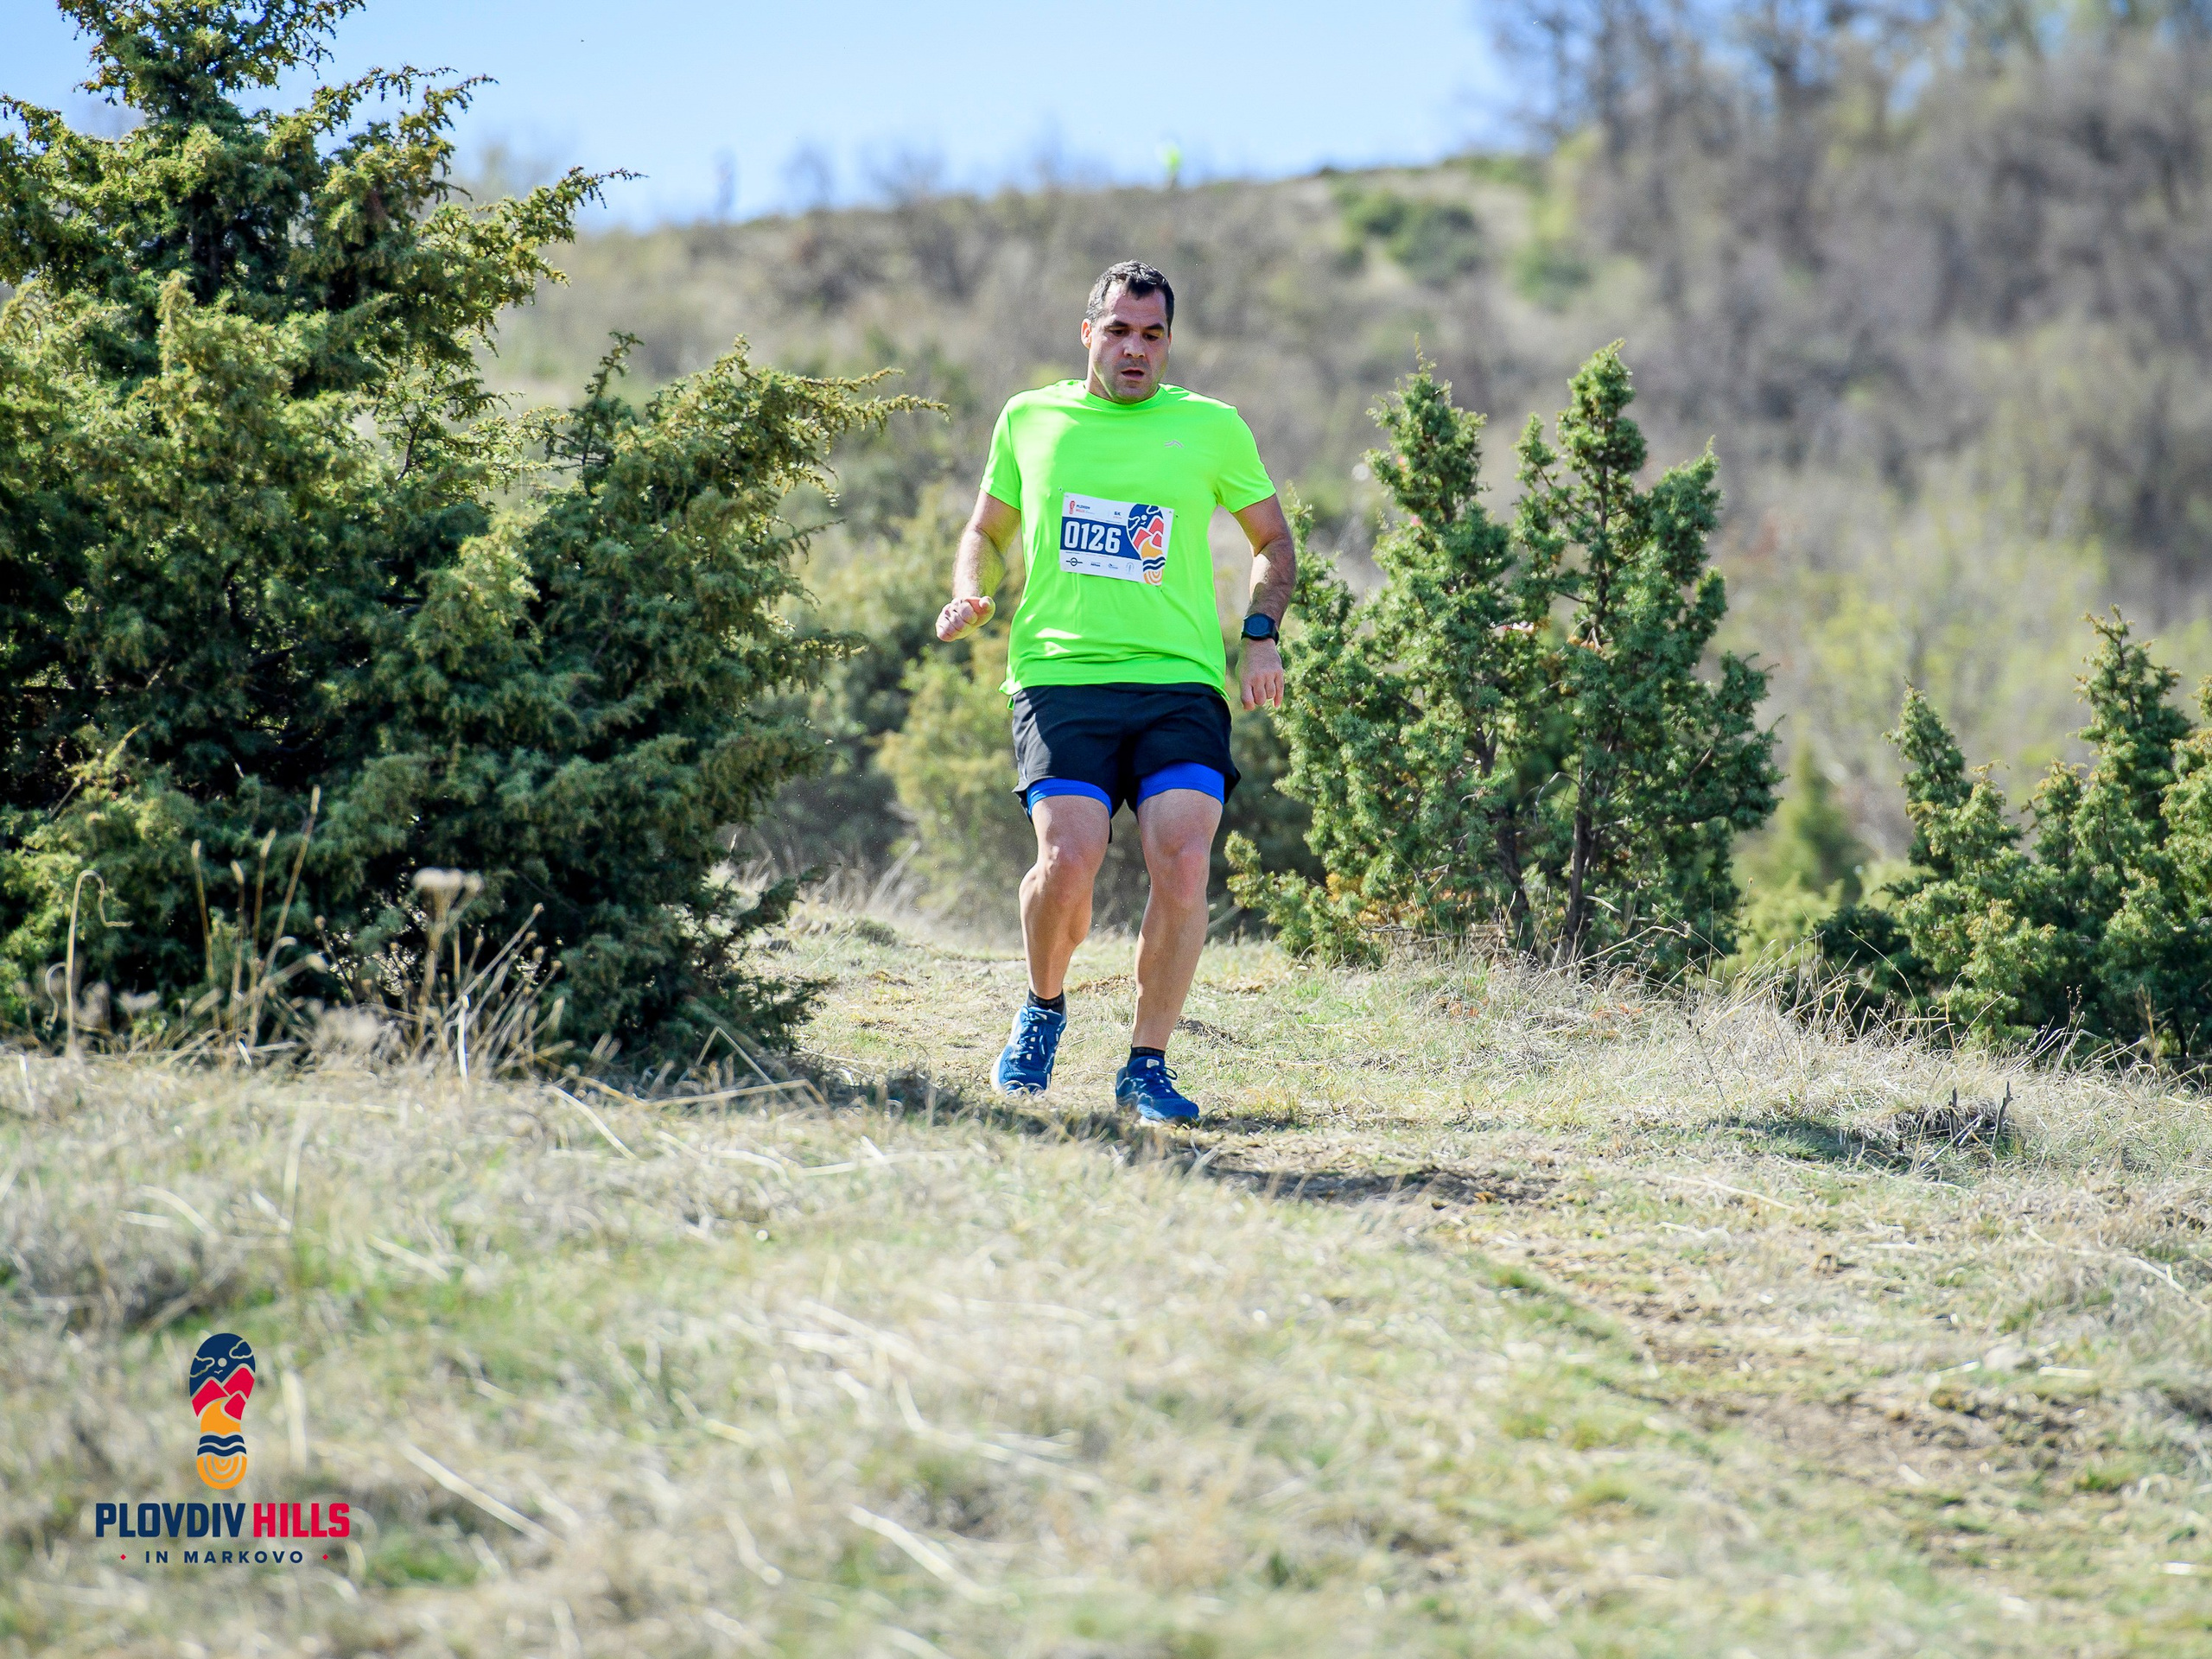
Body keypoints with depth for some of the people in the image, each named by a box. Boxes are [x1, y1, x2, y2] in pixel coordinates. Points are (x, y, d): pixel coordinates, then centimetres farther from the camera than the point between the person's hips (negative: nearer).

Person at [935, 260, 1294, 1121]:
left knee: (1183, 863, -17)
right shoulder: (1028, 420, 12)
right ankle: (1043, 1008, 13)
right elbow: (987, 531, 26)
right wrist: (969, 596, 5)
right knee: (1068, 860, -19)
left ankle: (1146, 1067, -1)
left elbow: (1273, 541, 20)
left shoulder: (1212, 427, 9)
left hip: (1181, 682, 0)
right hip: (1058, 675, 0)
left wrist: (1261, 634, 4)